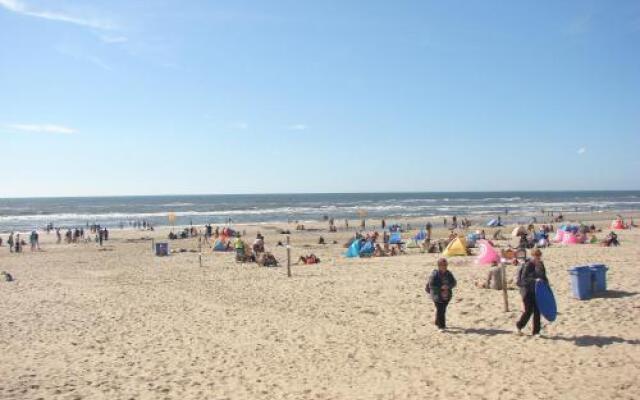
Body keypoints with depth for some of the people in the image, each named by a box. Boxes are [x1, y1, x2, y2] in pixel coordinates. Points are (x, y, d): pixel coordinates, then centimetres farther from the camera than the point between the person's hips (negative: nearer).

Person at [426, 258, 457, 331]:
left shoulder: (448, 274, 2)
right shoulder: (434, 274, -15)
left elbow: (453, 282, 3)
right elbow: (431, 285, -17)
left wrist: (448, 286, -16)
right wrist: (441, 287, -23)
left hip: (446, 296, 6)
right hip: (438, 296, -6)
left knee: (443, 310, 16)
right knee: (440, 310, -7)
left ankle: (438, 323, 34)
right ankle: (441, 326, -2)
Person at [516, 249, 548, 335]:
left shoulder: (541, 265, 7)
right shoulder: (528, 265, -15)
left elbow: (543, 276, 20)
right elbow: (523, 278, -19)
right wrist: (534, 280, -30)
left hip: (537, 291, 6)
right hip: (527, 291, -6)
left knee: (537, 311, 4)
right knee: (528, 310, -5)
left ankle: (536, 331, 14)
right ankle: (519, 326, 18)